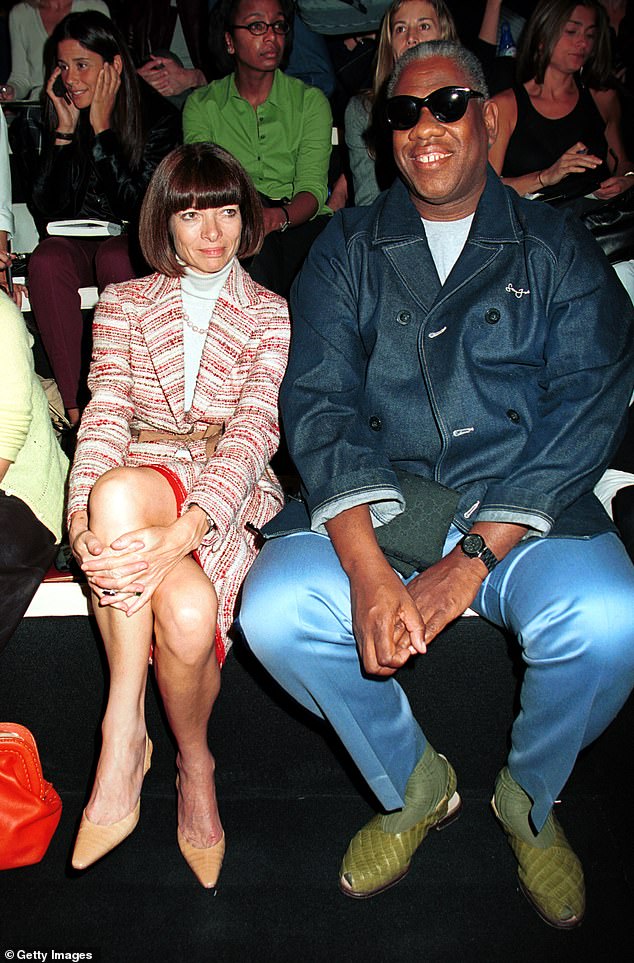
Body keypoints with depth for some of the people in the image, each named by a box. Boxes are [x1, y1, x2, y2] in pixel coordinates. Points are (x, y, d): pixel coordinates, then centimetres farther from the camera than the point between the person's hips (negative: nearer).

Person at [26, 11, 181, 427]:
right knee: (46, 261, -31)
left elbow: (138, 206, -15)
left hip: (134, 242, -3)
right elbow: (50, 207, -3)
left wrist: (102, 128, -16)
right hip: (77, 240, 3)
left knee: (116, 258, -37)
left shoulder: (158, 115, -7)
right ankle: (75, 408, -32)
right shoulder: (61, 112, 3)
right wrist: (66, 129, -11)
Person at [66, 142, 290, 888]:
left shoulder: (269, 314, 12)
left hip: (225, 490, 0)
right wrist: (84, 516, -21)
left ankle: (124, 736, -13)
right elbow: (105, 411, 2)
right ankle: (194, 764, -13)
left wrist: (185, 530, -25)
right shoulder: (124, 303, 17)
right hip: (132, 476, 1)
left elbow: (255, 428, -5)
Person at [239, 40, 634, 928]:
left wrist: (468, 563, -19)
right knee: (274, 608, -24)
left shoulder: (558, 249, 8)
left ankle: (529, 797, 8)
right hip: (372, 510, 2)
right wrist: (368, 570, -20)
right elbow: (317, 399, -3)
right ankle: (414, 787, 7)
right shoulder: (348, 248, 10)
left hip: (521, 513, -1)